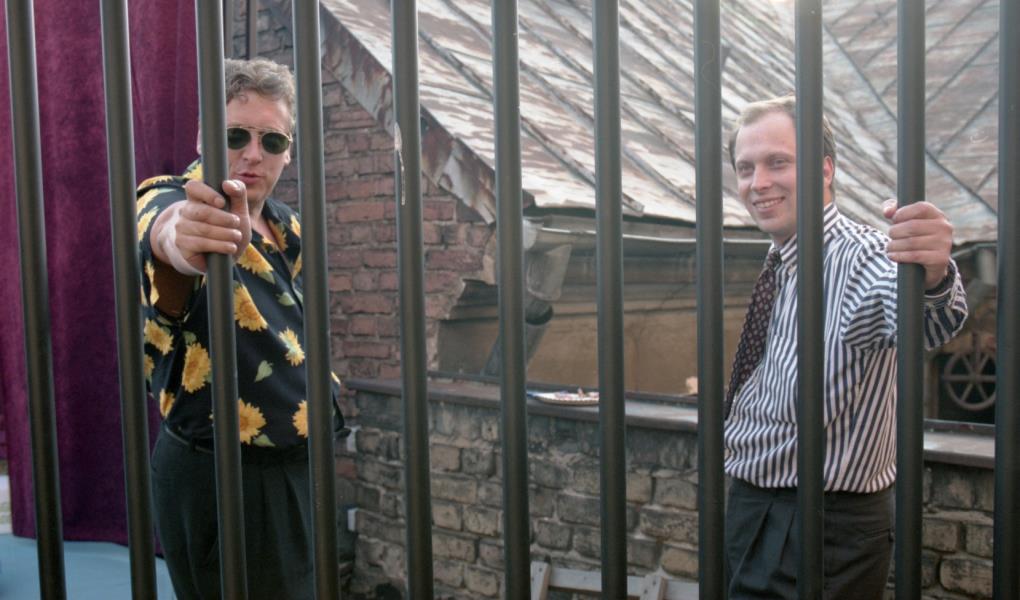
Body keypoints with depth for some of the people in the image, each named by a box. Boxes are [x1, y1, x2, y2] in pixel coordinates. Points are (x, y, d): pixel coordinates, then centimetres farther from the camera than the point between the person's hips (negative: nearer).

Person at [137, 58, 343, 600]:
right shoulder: (175, 201, -18)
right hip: (217, 475, -8)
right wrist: (179, 236, -66)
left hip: (298, 465, 8)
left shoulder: (286, 228, 5)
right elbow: (159, 228, -45)